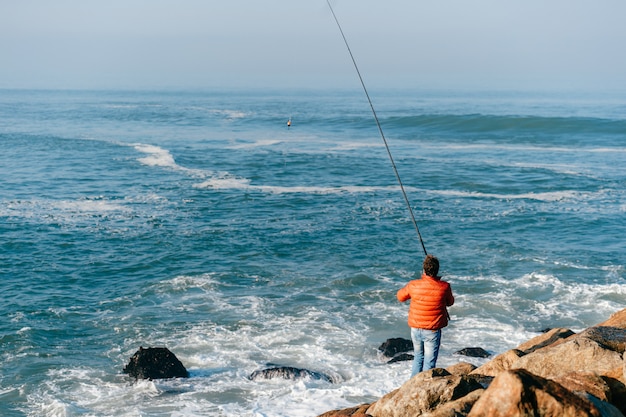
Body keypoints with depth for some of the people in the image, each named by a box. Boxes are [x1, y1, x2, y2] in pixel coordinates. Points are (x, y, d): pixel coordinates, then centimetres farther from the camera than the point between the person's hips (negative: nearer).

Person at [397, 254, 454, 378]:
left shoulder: (413, 285, -11)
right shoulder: (444, 287, -15)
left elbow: (400, 297, 9)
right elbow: (450, 302, 6)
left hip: (415, 329, 3)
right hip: (432, 331, -3)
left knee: (419, 357, 22)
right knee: (429, 362, 5)